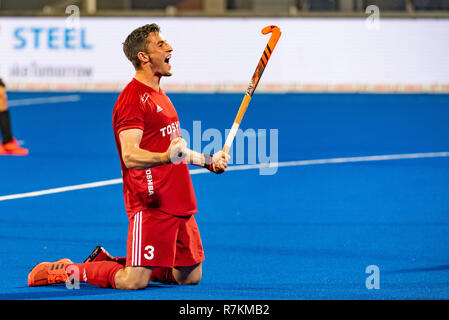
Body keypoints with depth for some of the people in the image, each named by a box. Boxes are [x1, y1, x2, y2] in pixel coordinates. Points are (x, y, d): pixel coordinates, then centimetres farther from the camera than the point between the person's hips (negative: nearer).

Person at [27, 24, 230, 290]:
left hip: (180, 203, 10)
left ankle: (107, 262, 23)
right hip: (152, 205, -9)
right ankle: (66, 271, 5)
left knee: (191, 276, 10)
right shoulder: (133, 99, -13)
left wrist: (208, 160, 27)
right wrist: (166, 157, -41)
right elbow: (130, 156, -25)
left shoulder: (158, 95, 19)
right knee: (134, 282, -16)